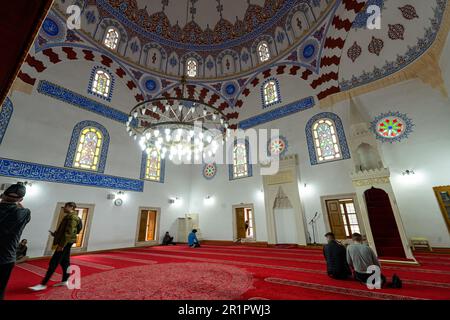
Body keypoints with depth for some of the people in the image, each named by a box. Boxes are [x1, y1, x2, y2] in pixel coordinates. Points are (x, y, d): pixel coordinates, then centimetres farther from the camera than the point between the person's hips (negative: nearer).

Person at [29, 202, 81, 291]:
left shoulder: (72, 217, -17)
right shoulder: (69, 216, 17)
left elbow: (69, 232, -23)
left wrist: (61, 244, -23)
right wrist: (55, 234, 16)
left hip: (66, 242, -10)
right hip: (66, 242, 10)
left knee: (53, 262, -6)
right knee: (65, 262, 14)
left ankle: (43, 284, 1)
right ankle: (64, 281, 22)